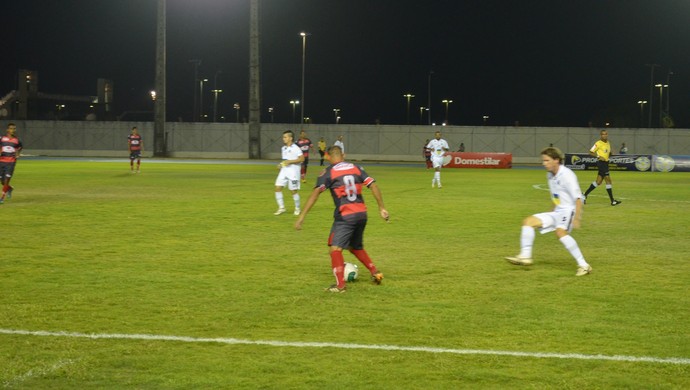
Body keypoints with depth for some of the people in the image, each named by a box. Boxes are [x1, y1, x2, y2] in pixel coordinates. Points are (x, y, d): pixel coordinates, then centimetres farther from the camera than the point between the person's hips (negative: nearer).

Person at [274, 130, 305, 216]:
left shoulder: (295, 148, -11)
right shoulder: (283, 148, 13)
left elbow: (302, 159, -16)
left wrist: (289, 161, -20)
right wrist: (281, 164, 7)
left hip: (293, 171, -7)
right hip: (284, 170, 7)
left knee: (294, 190, 0)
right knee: (278, 188, -4)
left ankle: (297, 208, 18)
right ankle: (281, 207, 4)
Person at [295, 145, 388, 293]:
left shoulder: (328, 172, -2)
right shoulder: (356, 168, 12)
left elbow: (315, 193, -11)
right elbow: (373, 185, 4)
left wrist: (302, 216, -13)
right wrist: (382, 208, 8)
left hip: (345, 216, -6)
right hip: (361, 214, 6)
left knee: (335, 248, -4)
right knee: (356, 247, 26)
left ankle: (340, 285, -14)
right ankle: (375, 273, 28)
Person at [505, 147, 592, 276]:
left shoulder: (566, 175, -17)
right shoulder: (550, 175, 10)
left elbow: (578, 198, -20)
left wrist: (576, 218, -28)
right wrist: (553, 212, 25)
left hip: (569, 210, -9)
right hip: (557, 211, 9)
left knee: (560, 232, -35)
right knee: (528, 221, 2)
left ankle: (583, 265, -31)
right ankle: (525, 256, -2)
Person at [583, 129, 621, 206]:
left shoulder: (608, 143, 14)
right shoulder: (598, 143, -10)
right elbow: (591, 152, -9)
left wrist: (610, 153, 1)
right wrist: (599, 157, -20)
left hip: (606, 163, 9)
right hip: (601, 163, -9)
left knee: (598, 182, 10)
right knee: (608, 180, -10)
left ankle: (585, 195, 20)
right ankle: (612, 201, -7)